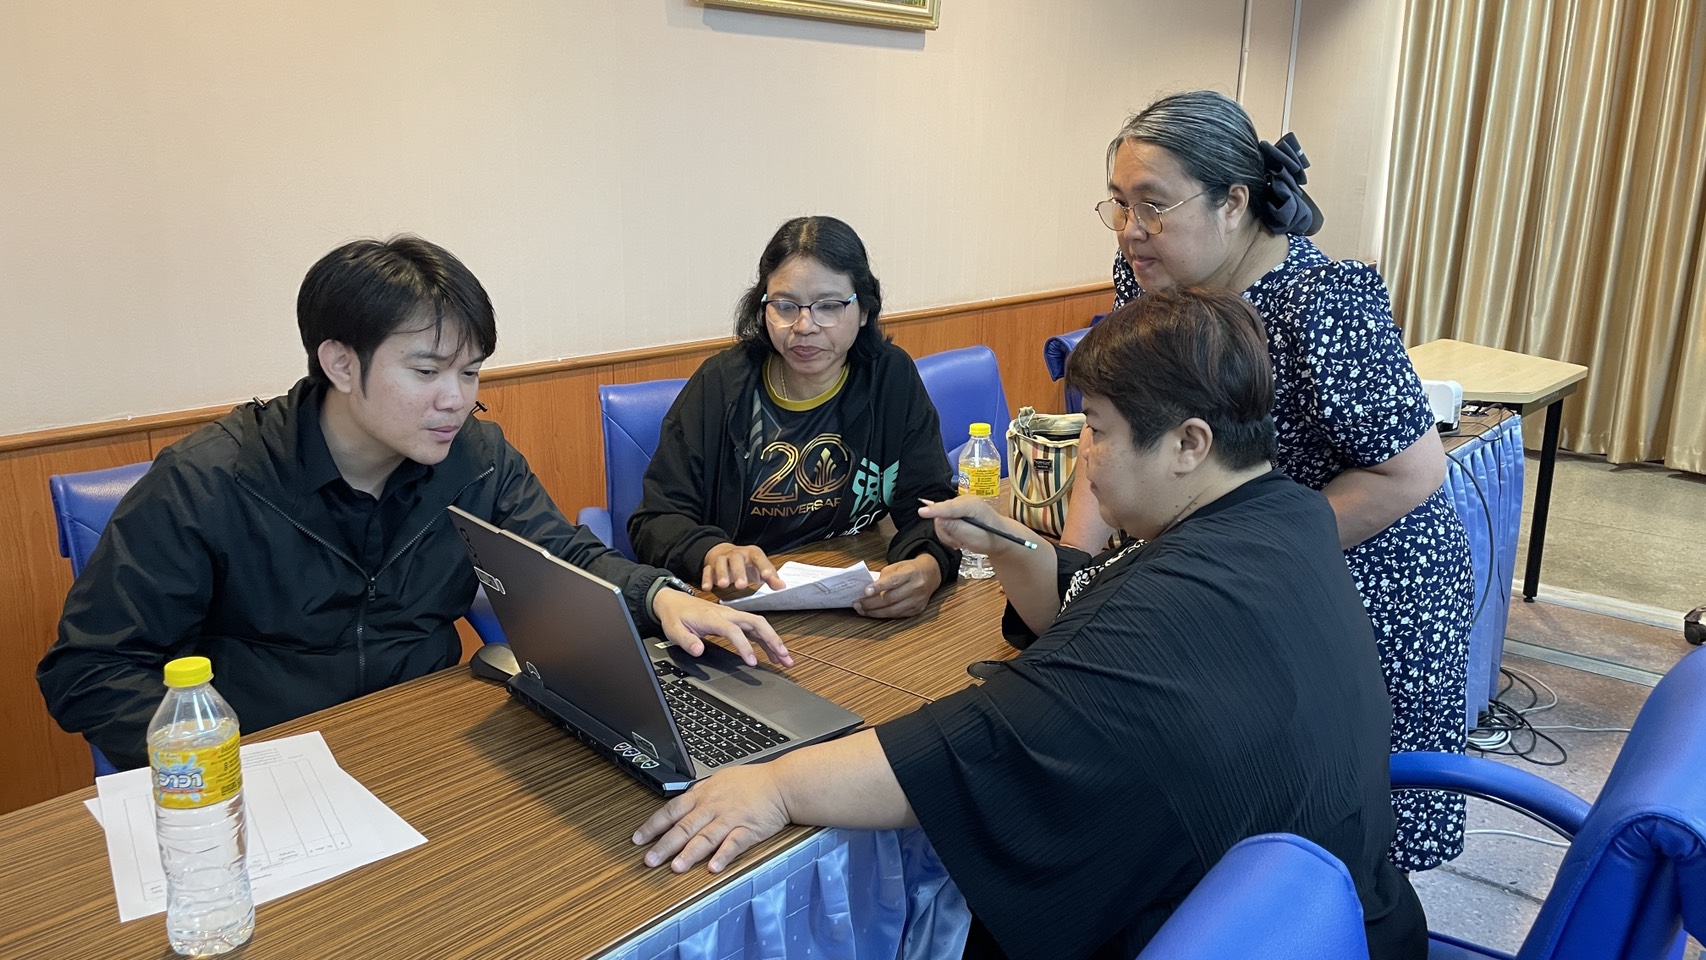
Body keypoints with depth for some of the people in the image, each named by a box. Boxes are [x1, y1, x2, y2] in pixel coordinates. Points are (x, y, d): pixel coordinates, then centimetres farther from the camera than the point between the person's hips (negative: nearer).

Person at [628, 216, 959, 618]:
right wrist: (714, 553, -29)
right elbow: (655, 519, -5)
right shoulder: (720, 385, -3)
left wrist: (927, 568, -27)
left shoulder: (892, 378, 1)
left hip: (862, 615, 1)